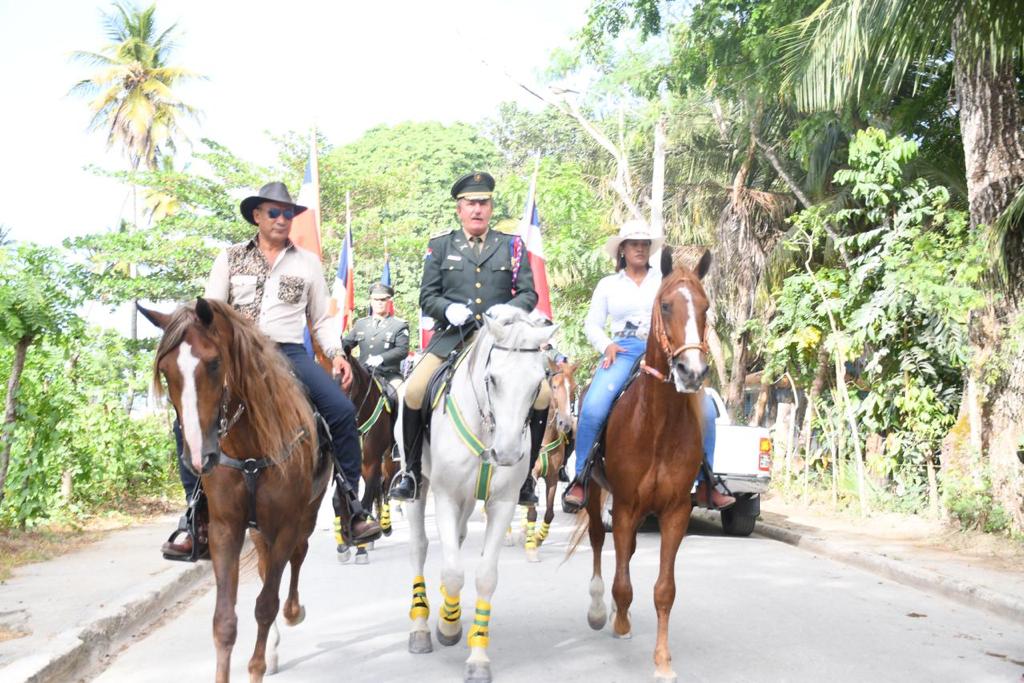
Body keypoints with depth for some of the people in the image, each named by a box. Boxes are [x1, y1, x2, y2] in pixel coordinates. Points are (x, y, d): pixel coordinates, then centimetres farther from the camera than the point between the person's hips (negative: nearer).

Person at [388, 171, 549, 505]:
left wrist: (509, 312, -13)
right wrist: (448, 309, -14)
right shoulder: (440, 246, 9)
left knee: (542, 395, -16)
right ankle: (412, 469, 1)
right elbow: (427, 296, 8)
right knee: (413, 392, -20)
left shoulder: (512, 245, 10)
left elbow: (528, 293, 8)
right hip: (452, 336, 0)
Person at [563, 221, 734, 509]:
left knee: (705, 408, -17)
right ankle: (580, 479, -16)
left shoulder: (665, 279, 17)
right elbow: (592, 324, 16)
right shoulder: (608, 284, 17)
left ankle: (705, 484, -4)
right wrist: (607, 345, -4)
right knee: (592, 408, -28)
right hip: (624, 351, -1)